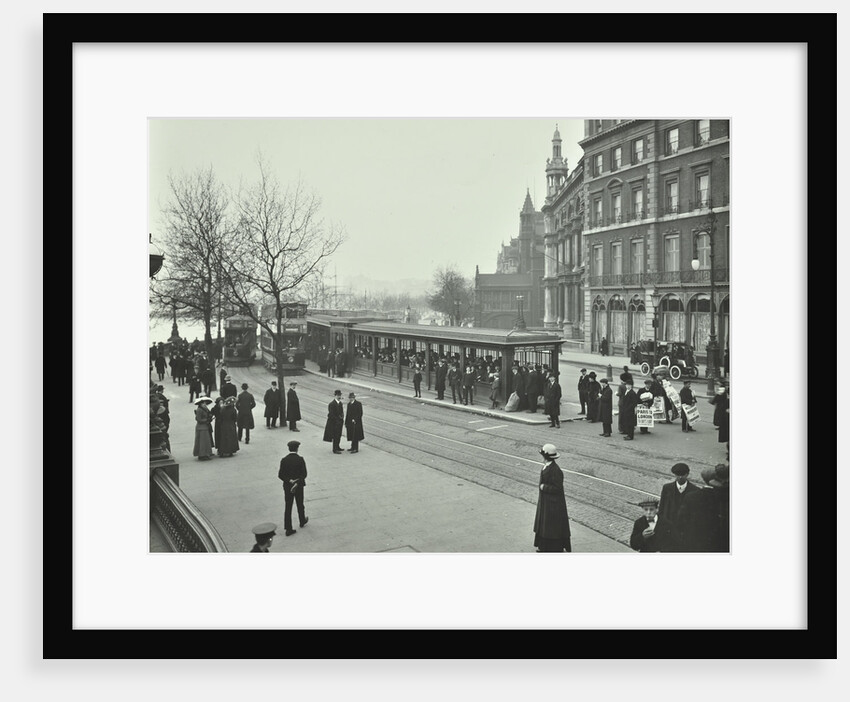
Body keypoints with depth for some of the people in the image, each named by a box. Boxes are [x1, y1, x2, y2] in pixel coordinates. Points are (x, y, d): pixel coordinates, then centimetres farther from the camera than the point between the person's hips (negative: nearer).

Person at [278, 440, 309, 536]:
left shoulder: (284, 460, -6)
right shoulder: (300, 460, -12)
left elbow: (280, 475, -8)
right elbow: (304, 474, -17)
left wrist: (289, 481, -11)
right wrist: (297, 482, -16)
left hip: (287, 486, 1)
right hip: (299, 486, -1)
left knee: (287, 507, 5)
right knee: (300, 505, 19)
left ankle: (288, 529, 3)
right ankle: (302, 522, 39)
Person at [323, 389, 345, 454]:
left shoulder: (340, 403, 6)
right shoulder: (332, 404, -18)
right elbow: (331, 414, -20)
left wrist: (342, 417, -3)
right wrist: (337, 420, -18)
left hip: (339, 422, 8)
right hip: (334, 422, -8)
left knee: (339, 435, 16)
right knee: (335, 436, -1)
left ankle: (337, 447, 29)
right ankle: (335, 449, 7)